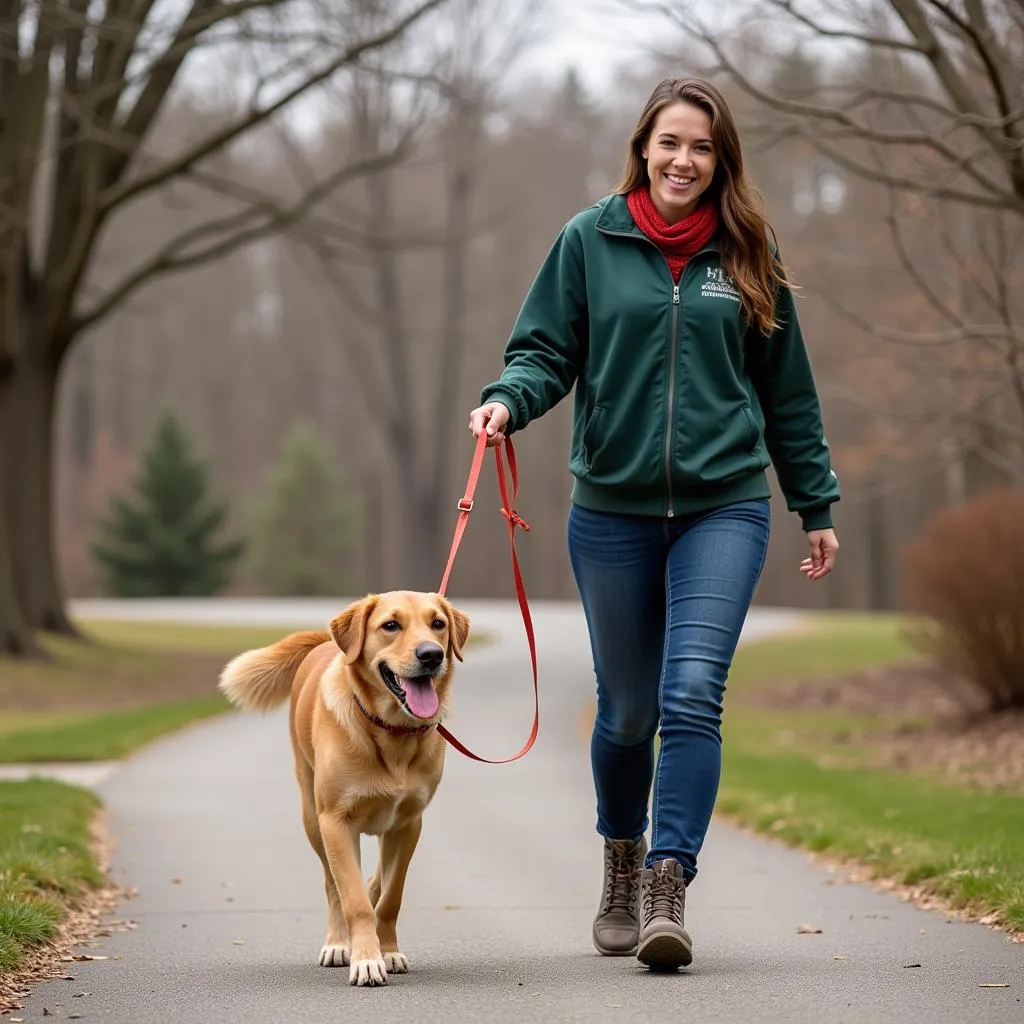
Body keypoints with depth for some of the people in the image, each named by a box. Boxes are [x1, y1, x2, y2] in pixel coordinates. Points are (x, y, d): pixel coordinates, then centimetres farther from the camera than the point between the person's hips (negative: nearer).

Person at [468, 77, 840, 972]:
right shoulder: (589, 241, 2)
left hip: (724, 507, 0)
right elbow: (546, 350, 2)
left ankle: (667, 892, -17)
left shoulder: (747, 257, 6)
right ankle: (622, 868, 32)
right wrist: (509, 400, -20)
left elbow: (787, 393, 12)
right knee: (627, 711, 9)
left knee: (693, 696, -16)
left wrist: (817, 504, 15)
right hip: (612, 511, 0)